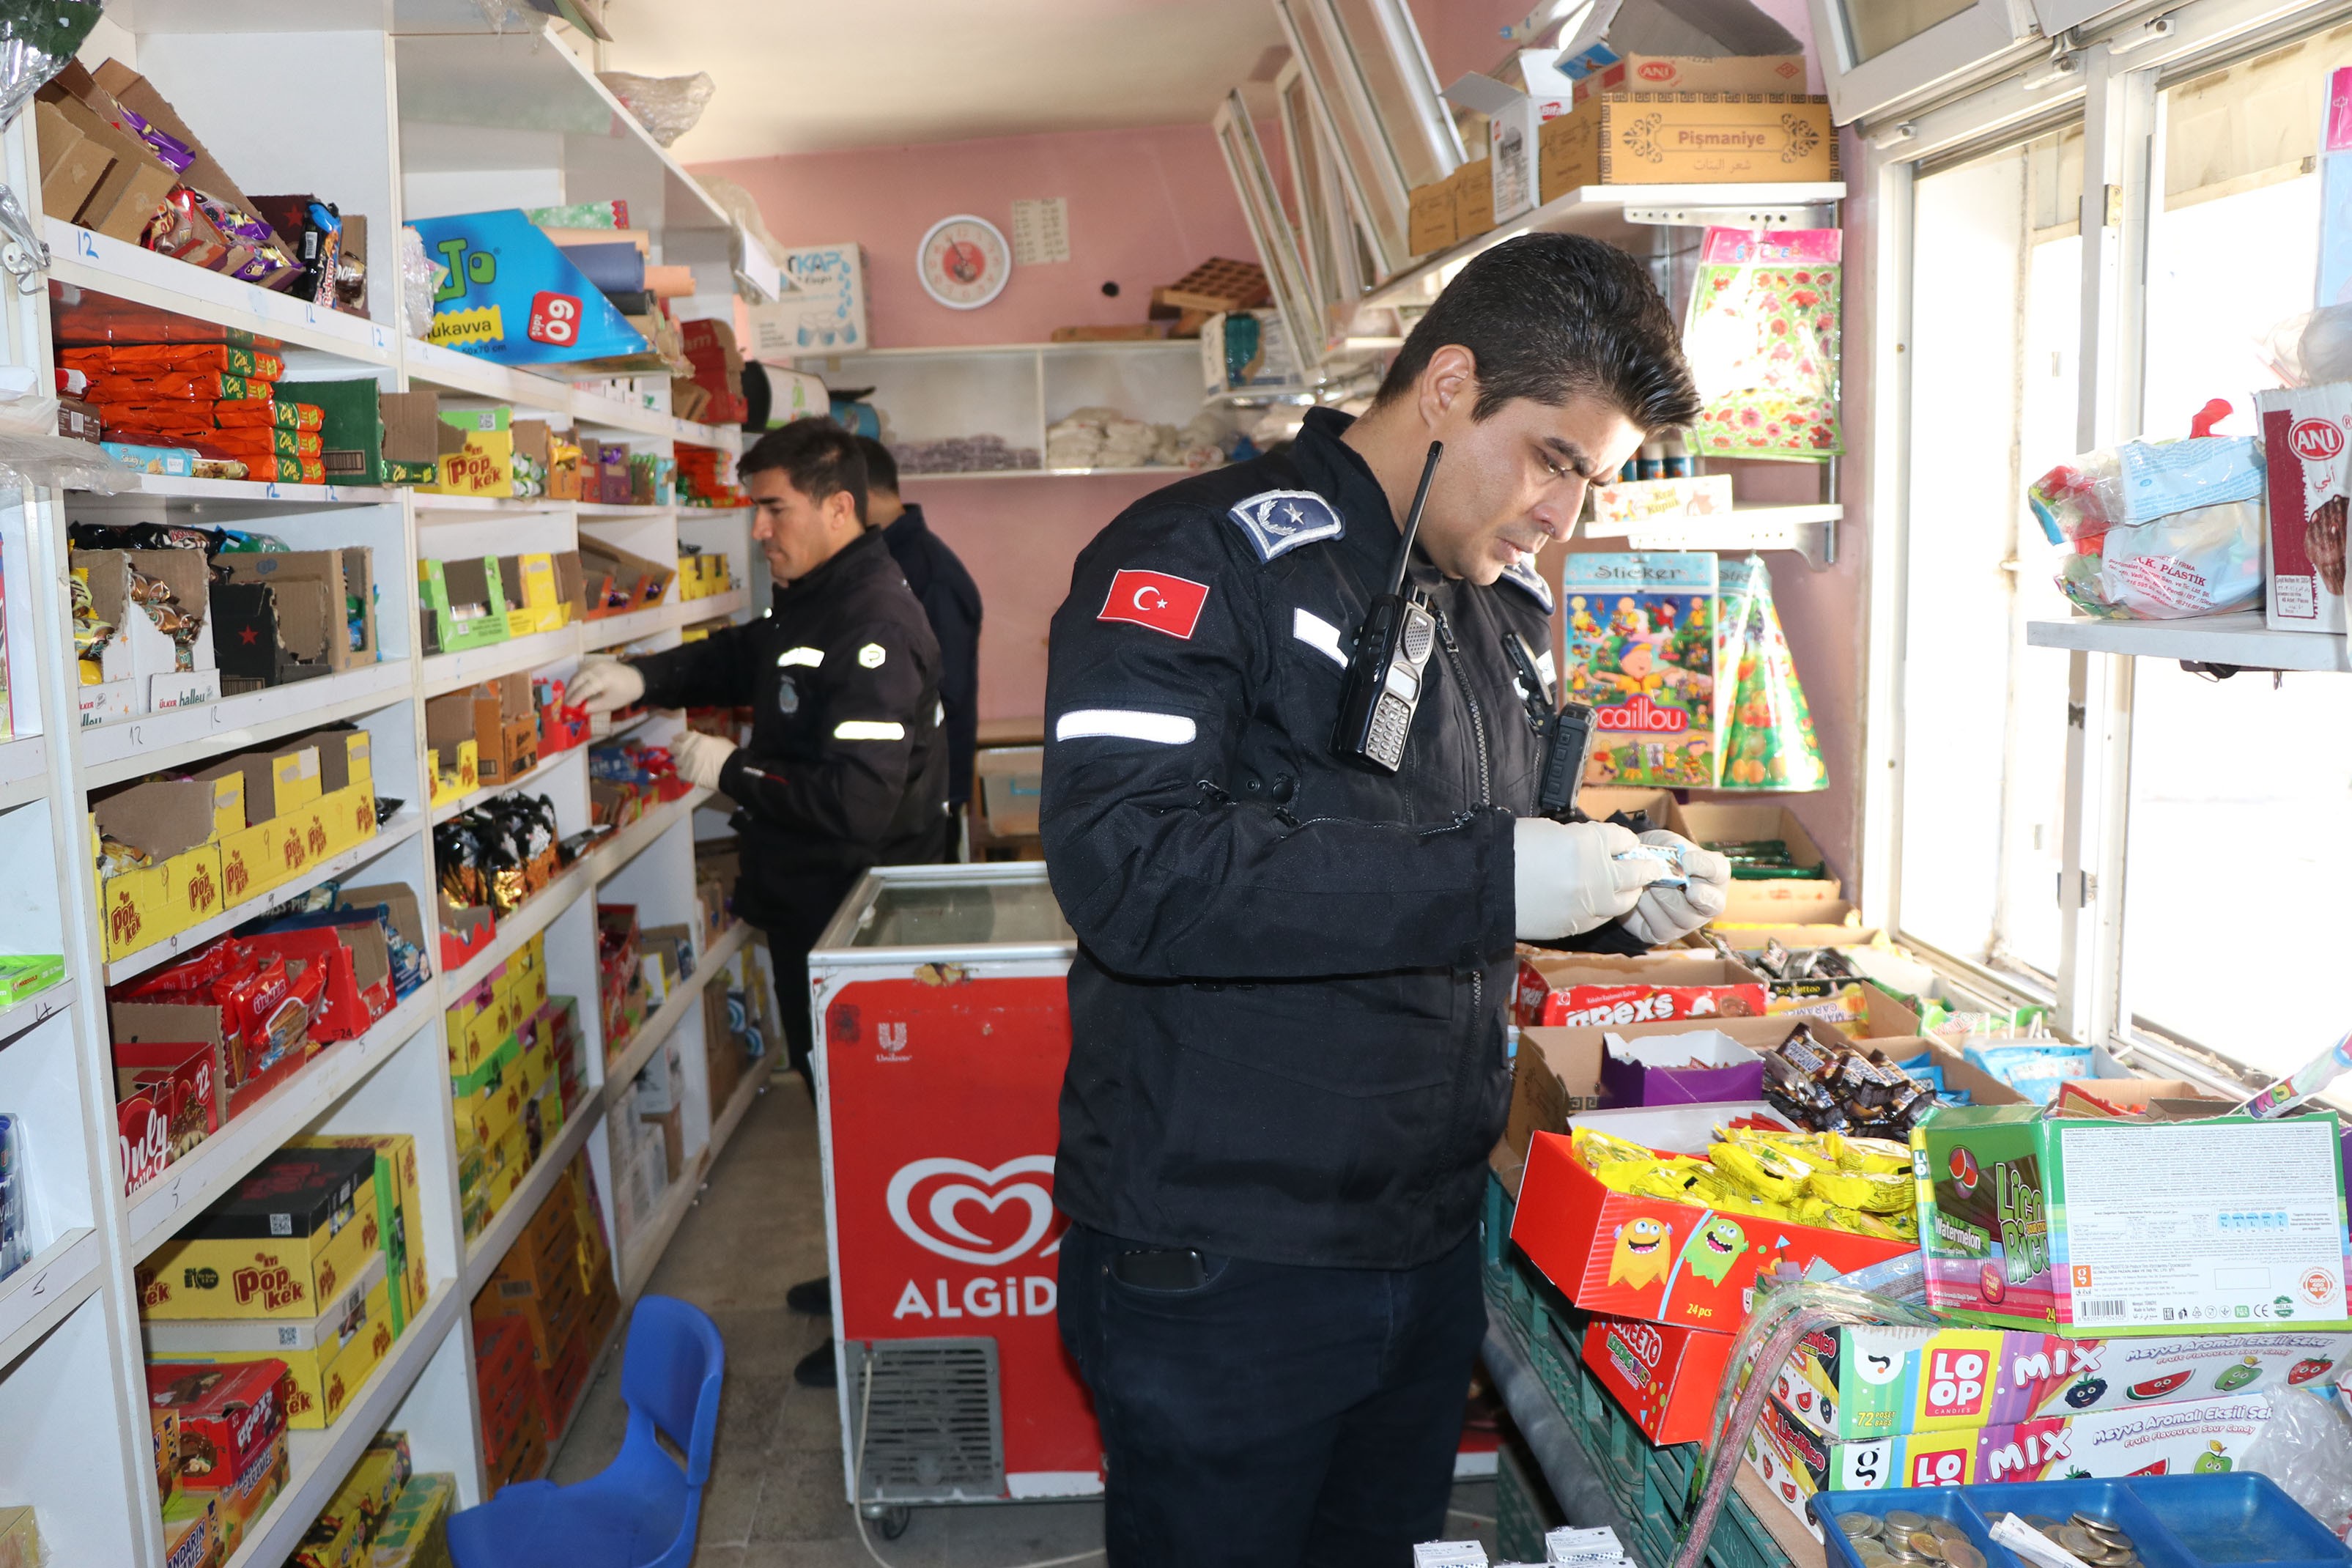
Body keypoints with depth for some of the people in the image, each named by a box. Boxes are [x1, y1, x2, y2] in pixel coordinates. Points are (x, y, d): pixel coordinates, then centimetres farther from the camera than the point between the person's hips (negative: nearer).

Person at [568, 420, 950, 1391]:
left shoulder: (872, 627, -25)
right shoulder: (812, 602, 9)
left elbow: (857, 801, -33)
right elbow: (742, 658, 27)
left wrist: (732, 774, -19)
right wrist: (645, 677, 9)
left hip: (853, 912, -10)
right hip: (811, 905, 10)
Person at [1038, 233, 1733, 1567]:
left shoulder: (1513, 610, 11)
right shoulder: (1205, 556, -15)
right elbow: (1126, 867, -29)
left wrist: (1622, 897, 0)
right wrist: (1488, 880, -28)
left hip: (1430, 1247, 7)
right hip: (1219, 1264, -7)